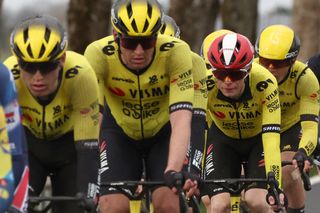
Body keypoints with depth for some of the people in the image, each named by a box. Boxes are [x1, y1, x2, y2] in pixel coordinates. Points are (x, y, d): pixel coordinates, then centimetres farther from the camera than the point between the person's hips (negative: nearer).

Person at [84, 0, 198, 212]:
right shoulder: (98, 54, -30)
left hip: (164, 131, -1)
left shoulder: (176, 52, -32)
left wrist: (173, 171, -54)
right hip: (120, 131, 1)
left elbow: (181, 119, -39)